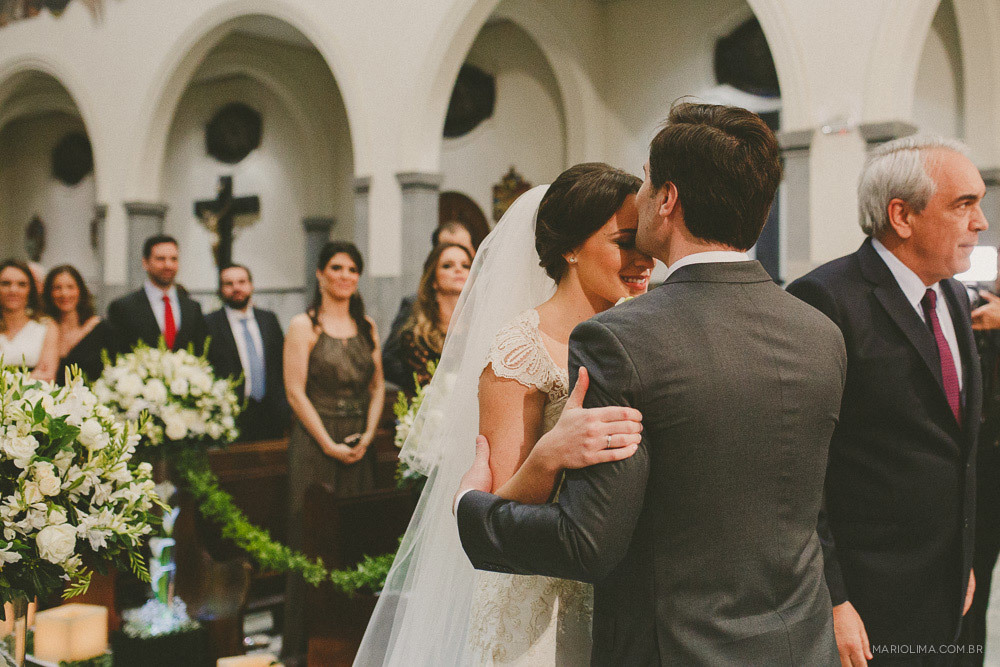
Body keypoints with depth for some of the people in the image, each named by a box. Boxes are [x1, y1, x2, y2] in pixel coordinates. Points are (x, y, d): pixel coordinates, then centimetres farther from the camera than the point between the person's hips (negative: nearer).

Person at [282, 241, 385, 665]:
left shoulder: (367, 326, 12)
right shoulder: (303, 326, -3)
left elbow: (377, 386, 12)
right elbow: (295, 392, -8)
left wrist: (367, 435, -2)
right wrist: (330, 444, -12)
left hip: (360, 444, 5)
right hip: (315, 443, -5)